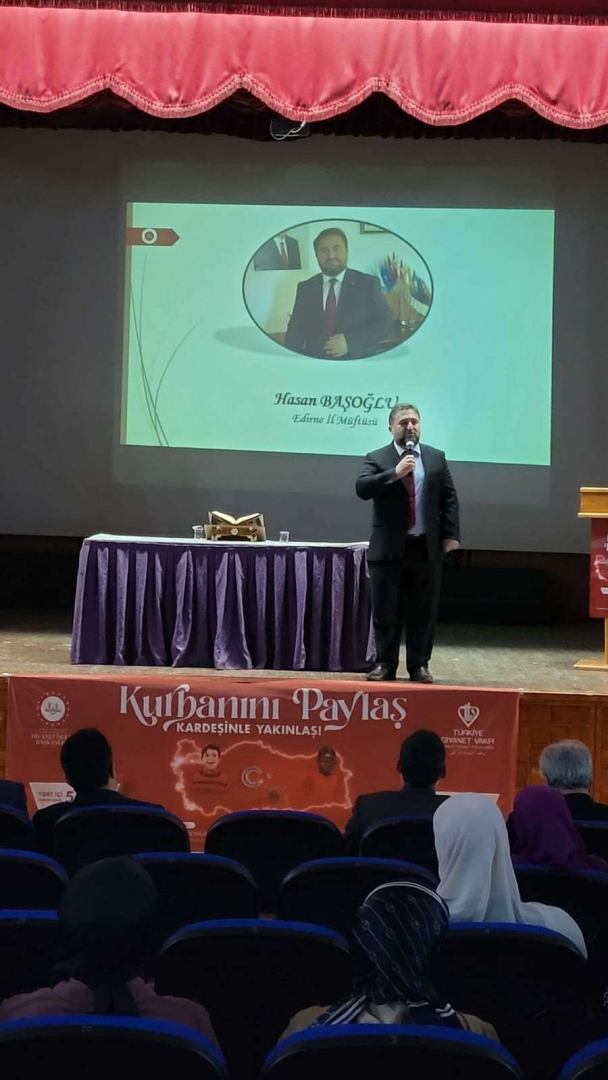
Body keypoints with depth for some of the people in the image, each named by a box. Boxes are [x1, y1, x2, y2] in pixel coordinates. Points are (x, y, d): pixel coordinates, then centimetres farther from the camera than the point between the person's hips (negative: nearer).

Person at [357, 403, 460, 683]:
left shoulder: (436, 457, 9)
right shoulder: (377, 458, 2)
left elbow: (449, 498, 9)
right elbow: (362, 488, -14)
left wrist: (451, 534, 0)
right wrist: (394, 474, -23)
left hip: (426, 547, 2)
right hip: (389, 547, -2)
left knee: (423, 611, 5)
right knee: (386, 610, 3)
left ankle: (419, 665, 12)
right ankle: (385, 664, 12)